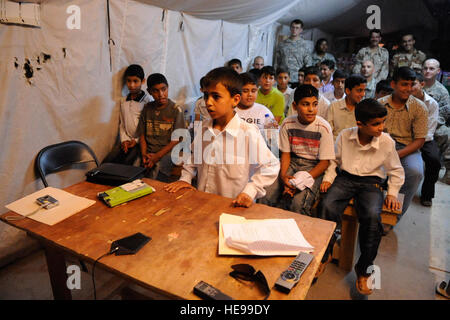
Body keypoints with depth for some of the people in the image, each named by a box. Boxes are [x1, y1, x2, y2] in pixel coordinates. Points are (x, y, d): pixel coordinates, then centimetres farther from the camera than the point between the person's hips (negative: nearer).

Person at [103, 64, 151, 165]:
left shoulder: (147, 101, -6)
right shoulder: (123, 101, 13)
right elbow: (121, 123, 16)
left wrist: (137, 141, -10)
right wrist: (124, 140, 2)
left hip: (140, 142, -5)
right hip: (126, 141, 5)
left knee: (126, 164, -24)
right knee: (106, 163, -10)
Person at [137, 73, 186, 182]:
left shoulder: (176, 110, -1)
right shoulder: (147, 108, 12)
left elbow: (176, 139, -5)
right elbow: (142, 135, 13)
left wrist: (157, 156, -13)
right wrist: (144, 154, -4)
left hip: (166, 153, -3)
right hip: (149, 153, 3)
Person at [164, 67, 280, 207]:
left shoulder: (249, 132, -11)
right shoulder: (203, 127, 7)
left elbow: (271, 166, -5)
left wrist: (250, 192, -11)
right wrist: (185, 178, 15)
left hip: (233, 206, -4)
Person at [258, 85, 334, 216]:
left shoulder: (323, 128, -11)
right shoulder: (287, 124, -2)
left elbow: (325, 162, -8)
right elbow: (286, 154, 3)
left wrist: (302, 180, -20)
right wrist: (283, 176, -16)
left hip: (314, 167, -3)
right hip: (292, 163, 3)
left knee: (298, 203, -29)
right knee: (265, 197, -18)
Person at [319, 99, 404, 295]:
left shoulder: (387, 142, -4)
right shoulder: (345, 136, -2)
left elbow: (396, 171, 11)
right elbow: (335, 161, 13)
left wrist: (392, 193, 2)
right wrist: (328, 178, 0)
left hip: (371, 183, -1)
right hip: (345, 178, 1)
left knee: (372, 216, -31)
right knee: (327, 206, -30)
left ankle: (363, 270, -10)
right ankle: (324, 255, -7)